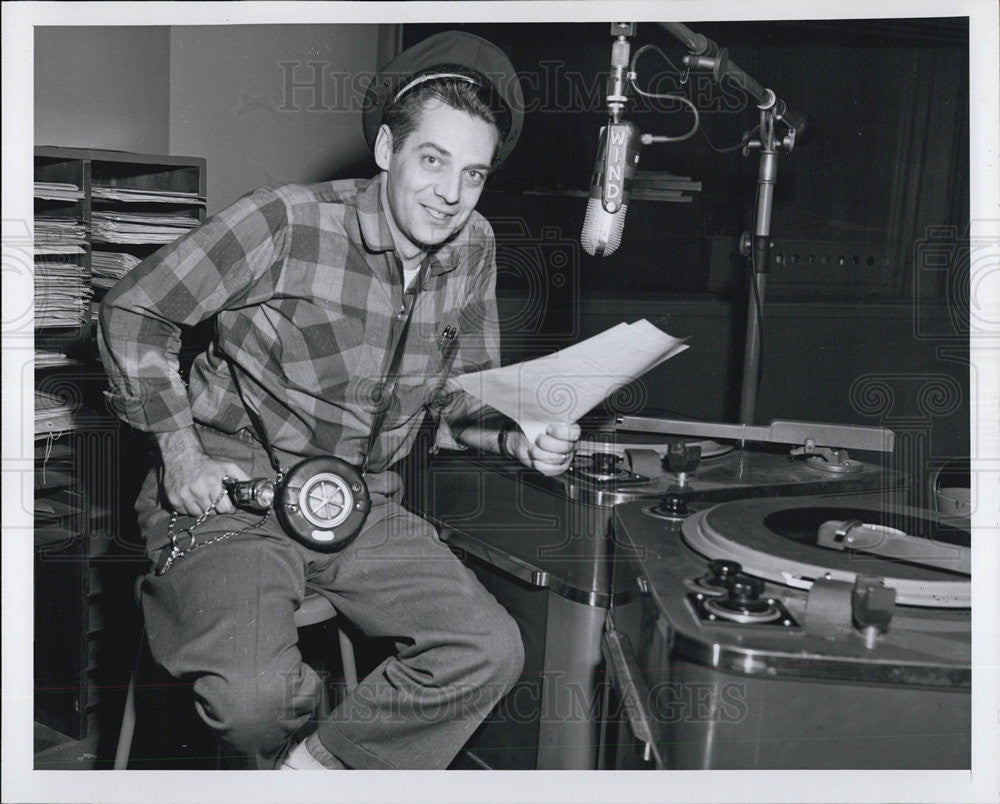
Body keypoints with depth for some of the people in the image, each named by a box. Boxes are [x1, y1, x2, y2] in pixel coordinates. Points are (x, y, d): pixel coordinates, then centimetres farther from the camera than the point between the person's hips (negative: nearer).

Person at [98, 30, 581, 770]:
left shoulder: (472, 248, 0)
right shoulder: (285, 224, -17)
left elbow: (462, 392, 10)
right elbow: (134, 314, -7)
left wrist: (516, 436, -12)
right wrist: (181, 451, -12)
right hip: (232, 496, -5)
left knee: (491, 653, -11)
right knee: (256, 696, -28)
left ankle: (314, 765, 8)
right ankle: (283, 761, 11)